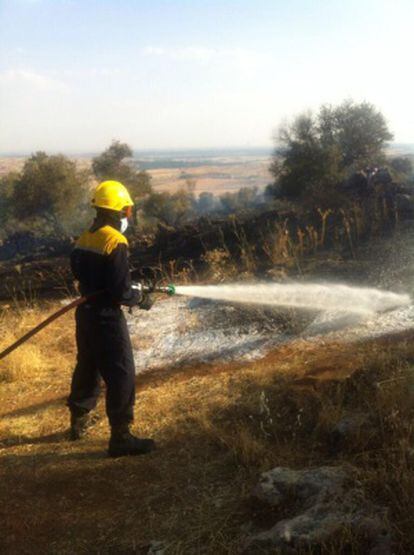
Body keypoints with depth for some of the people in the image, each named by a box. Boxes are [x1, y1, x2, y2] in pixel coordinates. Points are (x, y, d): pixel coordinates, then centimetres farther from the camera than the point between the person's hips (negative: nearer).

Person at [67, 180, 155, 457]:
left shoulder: (84, 239, 6)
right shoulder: (115, 242, -19)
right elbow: (122, 291, -22)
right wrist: (142, 300, -5)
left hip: (85, 313, 9)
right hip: (107, 317, -9)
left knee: (88, 367, 23)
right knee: (121, 375, -2)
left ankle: (79, 421, 38)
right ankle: (121, 437, 1)